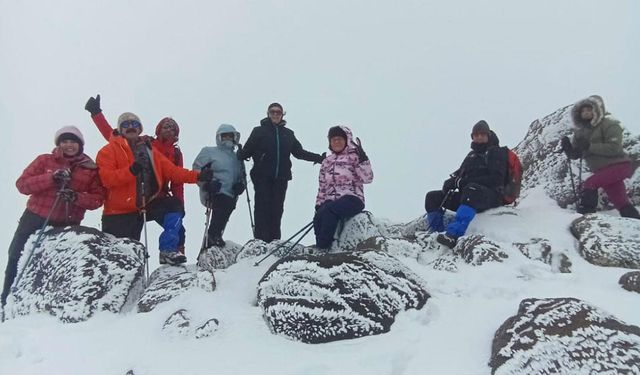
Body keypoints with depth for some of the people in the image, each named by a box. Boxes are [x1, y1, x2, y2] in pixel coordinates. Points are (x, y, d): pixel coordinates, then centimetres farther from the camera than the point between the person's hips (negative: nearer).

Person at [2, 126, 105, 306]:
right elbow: (22, 184, -6)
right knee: (17, 259, 9)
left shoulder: (91, 169, 2)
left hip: (67, 226, -1)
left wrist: (76, 197, -21)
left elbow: (97, 199, -2)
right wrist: (51, 178, -19)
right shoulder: (44, 160, 2)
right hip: (35, 220, 1)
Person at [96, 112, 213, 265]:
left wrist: (198, 176, -3)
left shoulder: (149, 149, 14)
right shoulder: (110, 151, -1)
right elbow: (107, 179, -17)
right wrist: (131, 171, -31)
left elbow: (172, 171, 8)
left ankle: (168, 250, -17)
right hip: (119, 212, -4)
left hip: (147, 203, 4)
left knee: (174, 205, -17)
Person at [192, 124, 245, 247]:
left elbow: (241, 175, 30)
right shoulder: (209, 152, 10)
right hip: (214, 194, -6)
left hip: (230, 195, 6)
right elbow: (197, 169, 1)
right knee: (224, 202, -32)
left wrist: (241, 184, 6)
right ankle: (213, 235, -22)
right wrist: (207, 183, -15)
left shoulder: (237, 158, 26)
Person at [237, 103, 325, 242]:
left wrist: (319, 158, 13)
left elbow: (299, 152, 17)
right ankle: (260, 240, -5)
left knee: (277, 209, 3)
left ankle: (274, 240, 7)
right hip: (262, 177, -3)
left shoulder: (288, 134, 15)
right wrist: (240, 155, -15)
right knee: (263, 208, -6)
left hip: (281, 178, 3)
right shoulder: (259, 131, 6)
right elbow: (247, 150, 2)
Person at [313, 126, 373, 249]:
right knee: (318, 217, -28)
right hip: (331, 200, 4)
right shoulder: (326, 162, 21)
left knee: (328, 210, -33)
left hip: (352, 198, -4)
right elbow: (322, 187, 22)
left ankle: (322, 248, -26)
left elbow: (367, 178, -8)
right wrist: (318, 205, 9)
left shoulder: (354, 156, 6)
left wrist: (362, 158, -17)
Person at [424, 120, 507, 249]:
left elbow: (496, 179, -10)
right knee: (432, 197, -5)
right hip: (468, 196, 7)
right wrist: (451, 181, -5)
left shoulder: (496, 152, 3)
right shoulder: (472, 155, 25)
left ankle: (453, 235, -57)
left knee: (471, 190, -42)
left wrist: (465, 182, -17)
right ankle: (437, 233, -13)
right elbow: (460, 173, 22)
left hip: (490, 196, -7)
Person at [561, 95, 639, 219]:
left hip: (618, 165, -7)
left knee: (589, 184, -23)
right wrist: (567, 147, -13)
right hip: (602, 170, 7)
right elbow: (575, 154, 8)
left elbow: (614, 148, -22)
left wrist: (590, 146, -26)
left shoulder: (609, 124, -10)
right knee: (621, 203, 7)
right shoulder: (581, 131, 9)